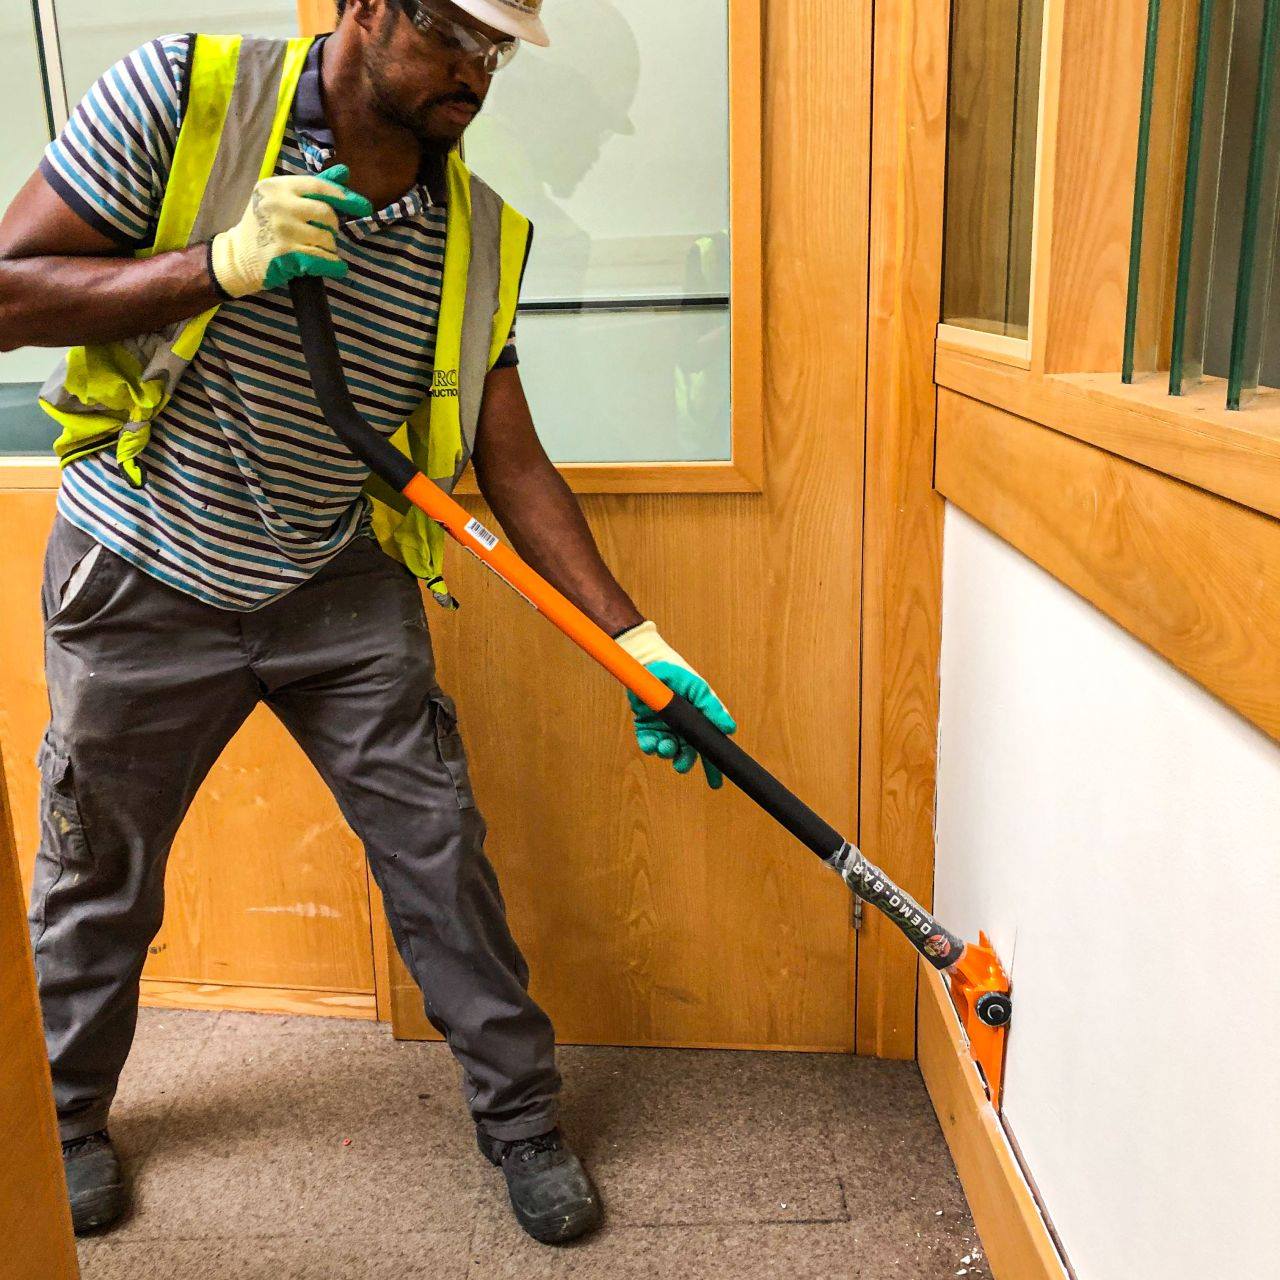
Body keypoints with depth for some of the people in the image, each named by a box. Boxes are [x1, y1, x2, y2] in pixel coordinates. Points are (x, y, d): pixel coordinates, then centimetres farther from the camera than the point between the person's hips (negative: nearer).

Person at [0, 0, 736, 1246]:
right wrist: (220, 266, -29)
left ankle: (519, 1112, 26)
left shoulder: (479, 235, -4)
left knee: (440, 850, 4)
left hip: (341, 591, 3)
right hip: (145, 586, -2)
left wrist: (636, 643, -8)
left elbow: (511, 463, -2)